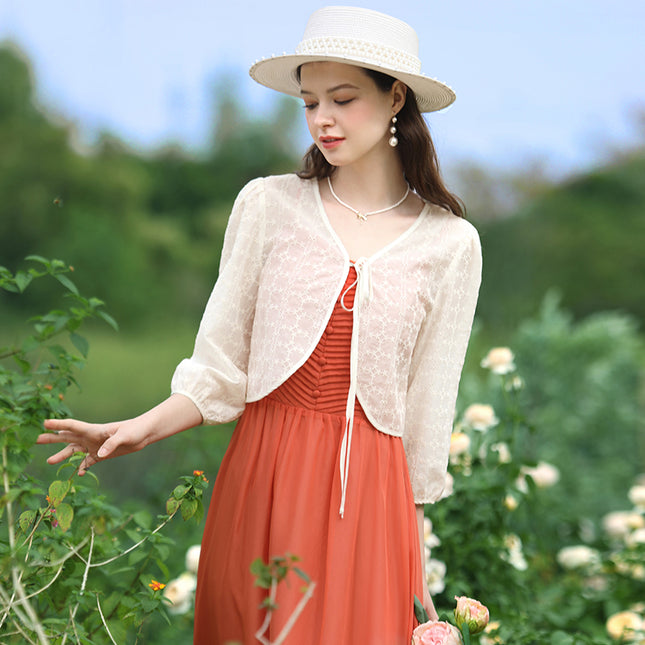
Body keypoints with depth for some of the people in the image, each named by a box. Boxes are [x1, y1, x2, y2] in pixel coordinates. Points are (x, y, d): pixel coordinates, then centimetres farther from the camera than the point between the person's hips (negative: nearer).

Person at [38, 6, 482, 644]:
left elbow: (428, 410, 6)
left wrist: (416, 567, 8)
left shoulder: (450, 243, 3)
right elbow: (221, 368, 3)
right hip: (263, 475, 0)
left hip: (370, 491, 0)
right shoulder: (268, 204, 1)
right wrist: (143, 427, -14)